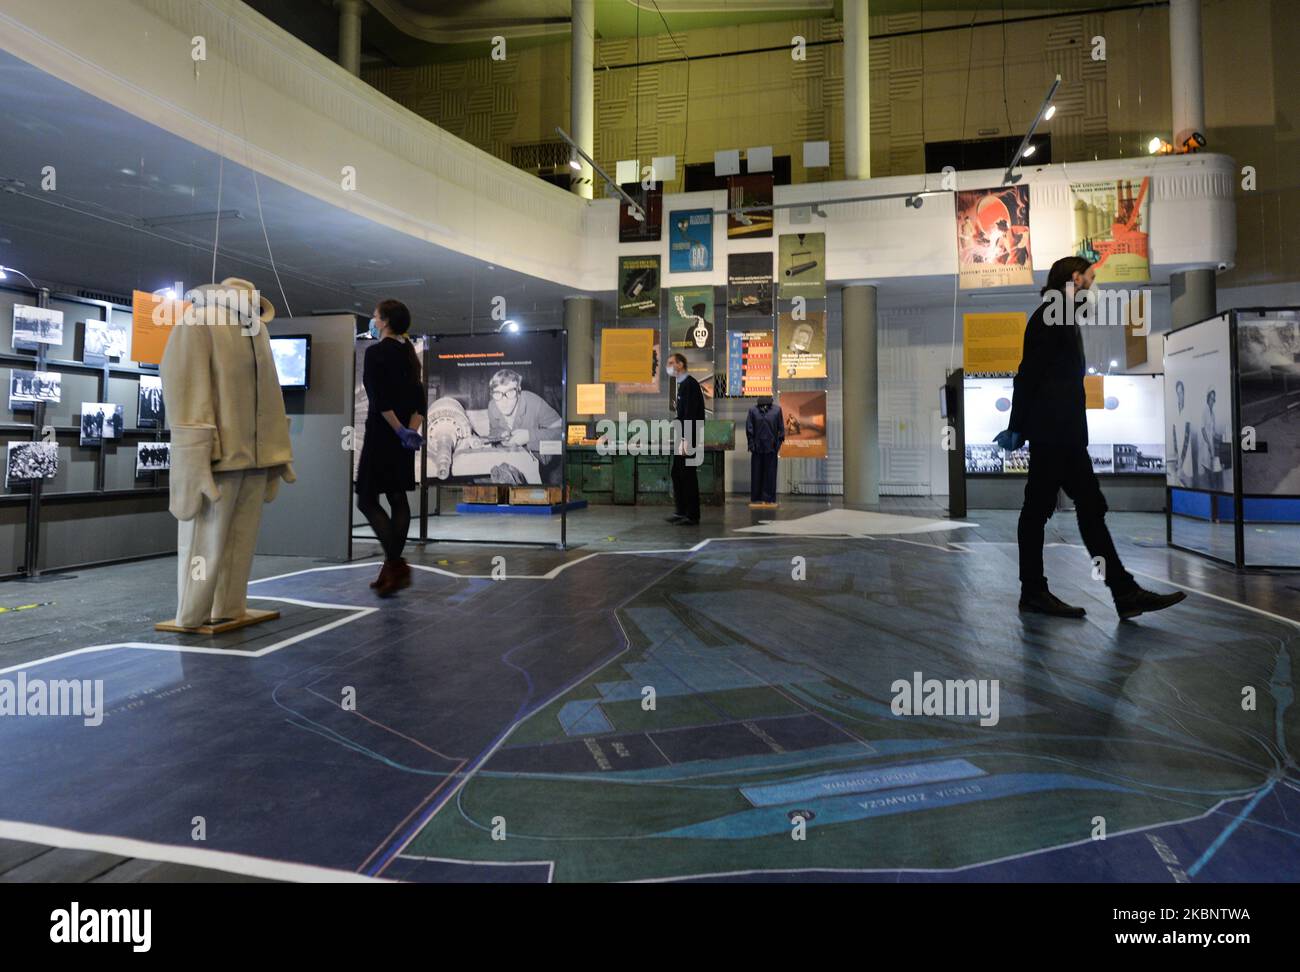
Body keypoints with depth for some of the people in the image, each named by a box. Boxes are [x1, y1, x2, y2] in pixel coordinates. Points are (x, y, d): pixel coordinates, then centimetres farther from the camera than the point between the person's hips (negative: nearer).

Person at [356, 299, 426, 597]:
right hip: (404, 437, 8)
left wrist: (400, 431, -14)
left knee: (367, 500, -3)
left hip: (382, 435, -8)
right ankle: (393, 568, 14)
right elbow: (419, 399, 7)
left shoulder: (376, 352, -10)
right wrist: (411, 430, -2)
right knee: (397, 499, 9)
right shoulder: (409, 353, 13)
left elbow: (381, 398, -19)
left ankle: (396, 565, -13)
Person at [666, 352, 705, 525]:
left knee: (687, 475, -5)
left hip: (689, 436, -10)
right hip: (683, 435, 10)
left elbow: (690, 414, -20)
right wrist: (681, 438, 17)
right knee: (677, 473, 14)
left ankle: (692, 516, 2)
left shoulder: (690, 384, -14)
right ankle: (682, 511, 22)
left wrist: (685, 440, -23)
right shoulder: (682, 384, 16)